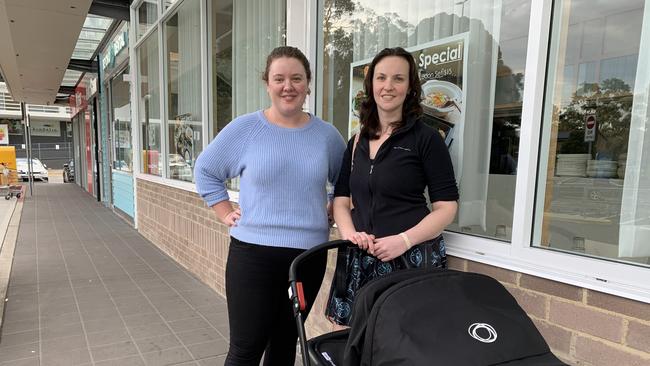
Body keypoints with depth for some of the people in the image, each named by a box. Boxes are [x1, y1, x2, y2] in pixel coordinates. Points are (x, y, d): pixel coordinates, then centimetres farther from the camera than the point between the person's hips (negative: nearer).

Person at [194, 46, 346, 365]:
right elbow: (205, 170, 6)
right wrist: (226, 214, -1)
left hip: (309, 254, 3)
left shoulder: (327, 134, 3)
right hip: (253, 252, -2)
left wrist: (330, 212, 5)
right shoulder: (244, 128, -4)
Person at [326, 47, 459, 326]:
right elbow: (341, 199, 12)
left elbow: (446, 207, -6)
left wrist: (404, 240, -18)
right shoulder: (357, 143, 12)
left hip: (412, 258, -4)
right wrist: (350, 233, -8)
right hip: (361, 259, 4)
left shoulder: (426, 138, -3)